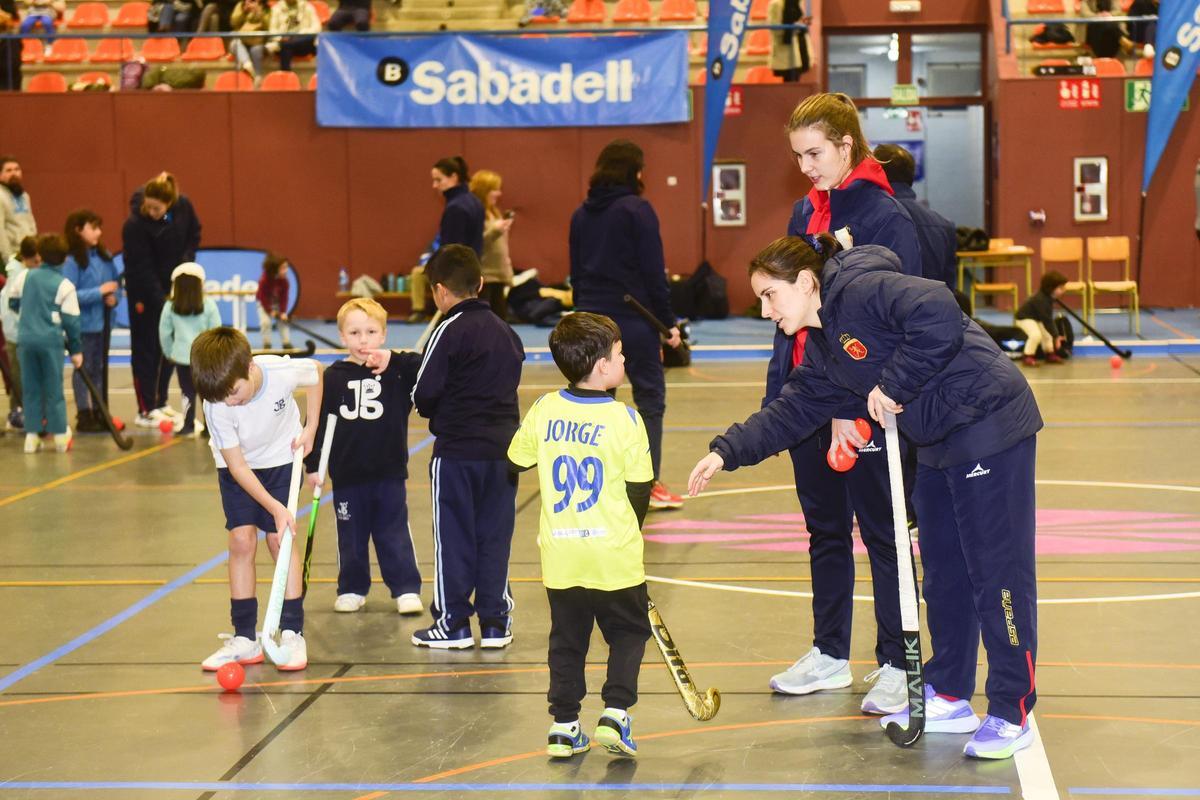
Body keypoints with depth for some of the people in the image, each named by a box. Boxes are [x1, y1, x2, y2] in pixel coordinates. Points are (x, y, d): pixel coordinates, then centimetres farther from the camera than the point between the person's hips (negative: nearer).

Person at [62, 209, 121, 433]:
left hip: (103, 322, 6)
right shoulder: (71, 261, -14)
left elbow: (117, 282, 14)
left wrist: (114, 297, -7)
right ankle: (84, 416, 9)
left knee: (100, 369, 14)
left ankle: (100, 413, 23)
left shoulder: (105, 256, 5)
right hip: (83, 324, -6)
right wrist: (100, 291, -22)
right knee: (83, 369, 3)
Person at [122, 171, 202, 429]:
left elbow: (194, 234, 8)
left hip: (172, 285, 5)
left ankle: (161, 402, 19)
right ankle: (145, 409, 3)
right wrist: (162, 302, -26)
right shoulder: (135, 224, -26)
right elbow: (142, 270, -24)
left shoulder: (183, 207, -12)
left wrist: (186, 260, -6)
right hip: (144, 290, -5)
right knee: (146, 347, -1)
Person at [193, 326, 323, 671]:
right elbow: (237, 466, -23)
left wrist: (310, 429, -8)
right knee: (241, 540, -8)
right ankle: (244, 638, -1)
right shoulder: (216, 406, -31)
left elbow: (317, 372, -6)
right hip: (237, 466, 0)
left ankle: (293, 633, 0)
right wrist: (275, 508, -28)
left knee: (281, 538, -8)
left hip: (281, 458, 0)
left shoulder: (285, 372, -32)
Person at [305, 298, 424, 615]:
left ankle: (406, 589, 12)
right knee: (351, 535, 12)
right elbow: (318, 423, 2)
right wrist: (313, 465, 0)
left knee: (395, 533, 5)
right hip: (346, 473, 1)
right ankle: (352, 589, 25)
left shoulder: (398, 372, -3)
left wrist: (393, 360, -27)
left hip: (389, 472, -1)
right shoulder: (332, 377, -2)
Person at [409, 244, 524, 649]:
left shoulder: (449, 331, -10)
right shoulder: (506, 332, 11)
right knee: (495, 536, 10)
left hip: (456, 450, -6)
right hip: (504, 447, 6)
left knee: (454, 537, 3)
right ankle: (495, 621, 12)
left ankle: (453, 622, 7)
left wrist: (435, 414, 9)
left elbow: (424, 392, -11)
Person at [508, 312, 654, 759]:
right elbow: (640, 489, -6)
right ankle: (614, 714, 3)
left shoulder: (543, 410, -3)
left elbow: (516, 462, 9)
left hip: (559, 555, 3)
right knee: (629, 631, 15)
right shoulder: (624, 418, -12)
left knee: (567, 638, 15)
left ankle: (563, 725, 15)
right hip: (613, 554, -3)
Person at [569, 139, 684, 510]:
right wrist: (668, 322, -5)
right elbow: (654, 272, -10)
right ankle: (650, 483, 1)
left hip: (592, 318, 6)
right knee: (650, 397, 2)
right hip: (633, 321, -6)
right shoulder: (637, 210, -8)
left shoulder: (581, 215, 10)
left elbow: (576, 273, 15)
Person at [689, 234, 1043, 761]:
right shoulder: (823, 348, 12)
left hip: (990, 426, -10)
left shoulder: (864, 290, -18)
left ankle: (1012, 716, 4)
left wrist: (894, 385, -23)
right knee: (944, 574, 16)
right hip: (939, 446, 10)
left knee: (998, 572, -3)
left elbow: (940, 316, -31)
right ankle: (949, 698, 29)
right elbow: (791, 412, 15)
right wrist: (727, 452, 6)